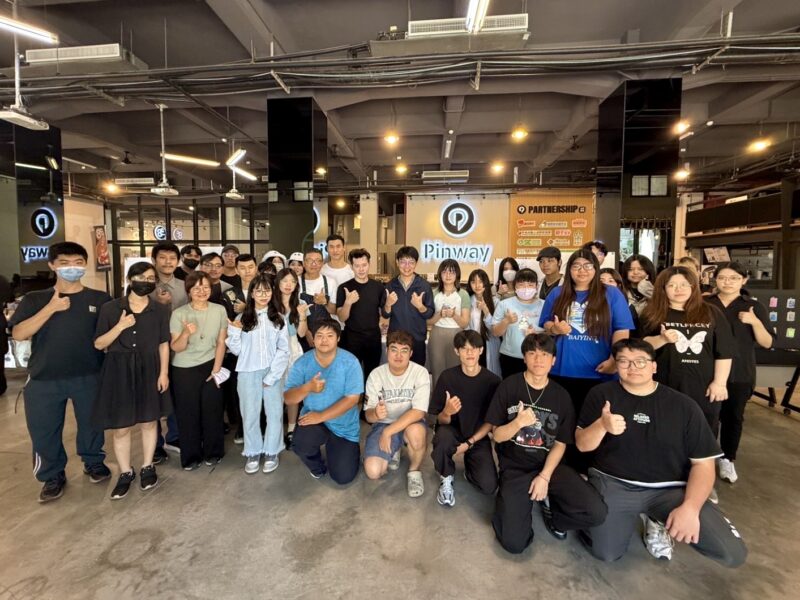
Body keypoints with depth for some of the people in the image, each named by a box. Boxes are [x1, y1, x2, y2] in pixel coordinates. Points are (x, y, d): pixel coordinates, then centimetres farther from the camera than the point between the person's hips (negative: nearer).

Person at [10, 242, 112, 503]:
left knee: (91, 423, 13)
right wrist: (51, 308, -18)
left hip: (89, 376, 0)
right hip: (43, 379, 1)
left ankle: (94, 462, 38)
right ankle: (53, 476, 32)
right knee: (43, 430, 10)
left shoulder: (100, 299, 0)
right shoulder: (35, 299, 2)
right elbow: (18, 334, -9)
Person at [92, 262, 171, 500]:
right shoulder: (110, 308, -4)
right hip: (118, 370, 0)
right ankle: (126, 472, 26)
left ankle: (148, 467, 30)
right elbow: (99, 344, -2)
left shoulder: (160, 310, -1)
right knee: (120, 427, 6)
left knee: (149, 421, 12)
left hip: (148, 370, 1)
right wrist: (120, 326, -18)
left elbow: (163, 344, 1)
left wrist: (163, 373, -4)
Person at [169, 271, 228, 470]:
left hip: (210, 367, 1)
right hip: (184, 370, -1)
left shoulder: (219, 311, -4)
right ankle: (191, 456, 25)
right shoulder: (178, 314, -9)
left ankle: (213, 452, 26)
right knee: (188, 414, 8)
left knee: (212, 411, 7)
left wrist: (216, 369, -4)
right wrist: (186, 333, -30)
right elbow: (176, 348, -11)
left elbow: (221, 342, 0)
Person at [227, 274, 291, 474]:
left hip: (273, 373, 0)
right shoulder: (242, 319, 3)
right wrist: (233, 332, -13)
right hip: (248, 373, 0)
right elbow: (236, 350, 2)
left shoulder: (278, 318, 2)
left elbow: (284, 350, -2)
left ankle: (272, 452, 22)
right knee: (250, 414, 9)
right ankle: (252, 453, 25)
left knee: (275, 413, 6)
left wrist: (272, 376, -8)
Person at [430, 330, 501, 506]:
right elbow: (441, 421, -9)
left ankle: (470, 467, 19)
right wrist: (446, 412, -33)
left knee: (488, 486, -18)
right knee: (443, 436, -36)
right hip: (453, 432, -1)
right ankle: (446, 478, -4)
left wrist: (469, 443, -12)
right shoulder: (447, 376, -12)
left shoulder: (492, 381, -9)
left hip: (478, 438, 1)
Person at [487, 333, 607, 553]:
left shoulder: (561, 396, 1)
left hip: (549, 466, 2)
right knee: (514, 542, -16)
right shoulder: (509, 386, -7)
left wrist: (545, 477, -12)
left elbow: (560, 444, 1)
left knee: (596, 512, -21)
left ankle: (549, 504, 10)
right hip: (514, 468, -2)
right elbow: (497, 436, -6)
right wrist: (518, 423, -27)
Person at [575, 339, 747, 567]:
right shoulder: (602, 394, -2)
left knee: (732, 553, -15)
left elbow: (703, 463, 0)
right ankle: (628, 516, 16)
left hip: (669, 489, 2)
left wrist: (690, 507, -15)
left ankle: (660, 522, 14)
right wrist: (602, 425, -26)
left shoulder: (683, 405, 1)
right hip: (613, 483, -1)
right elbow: (582, 445, -4)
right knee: (605, 552, -17)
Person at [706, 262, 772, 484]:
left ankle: (728, 460, 28)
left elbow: (767, 343, -3)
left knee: (733, 416, 11)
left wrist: (755, 322, -18)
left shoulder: (754, 307, 0)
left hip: (740, 374, 0)